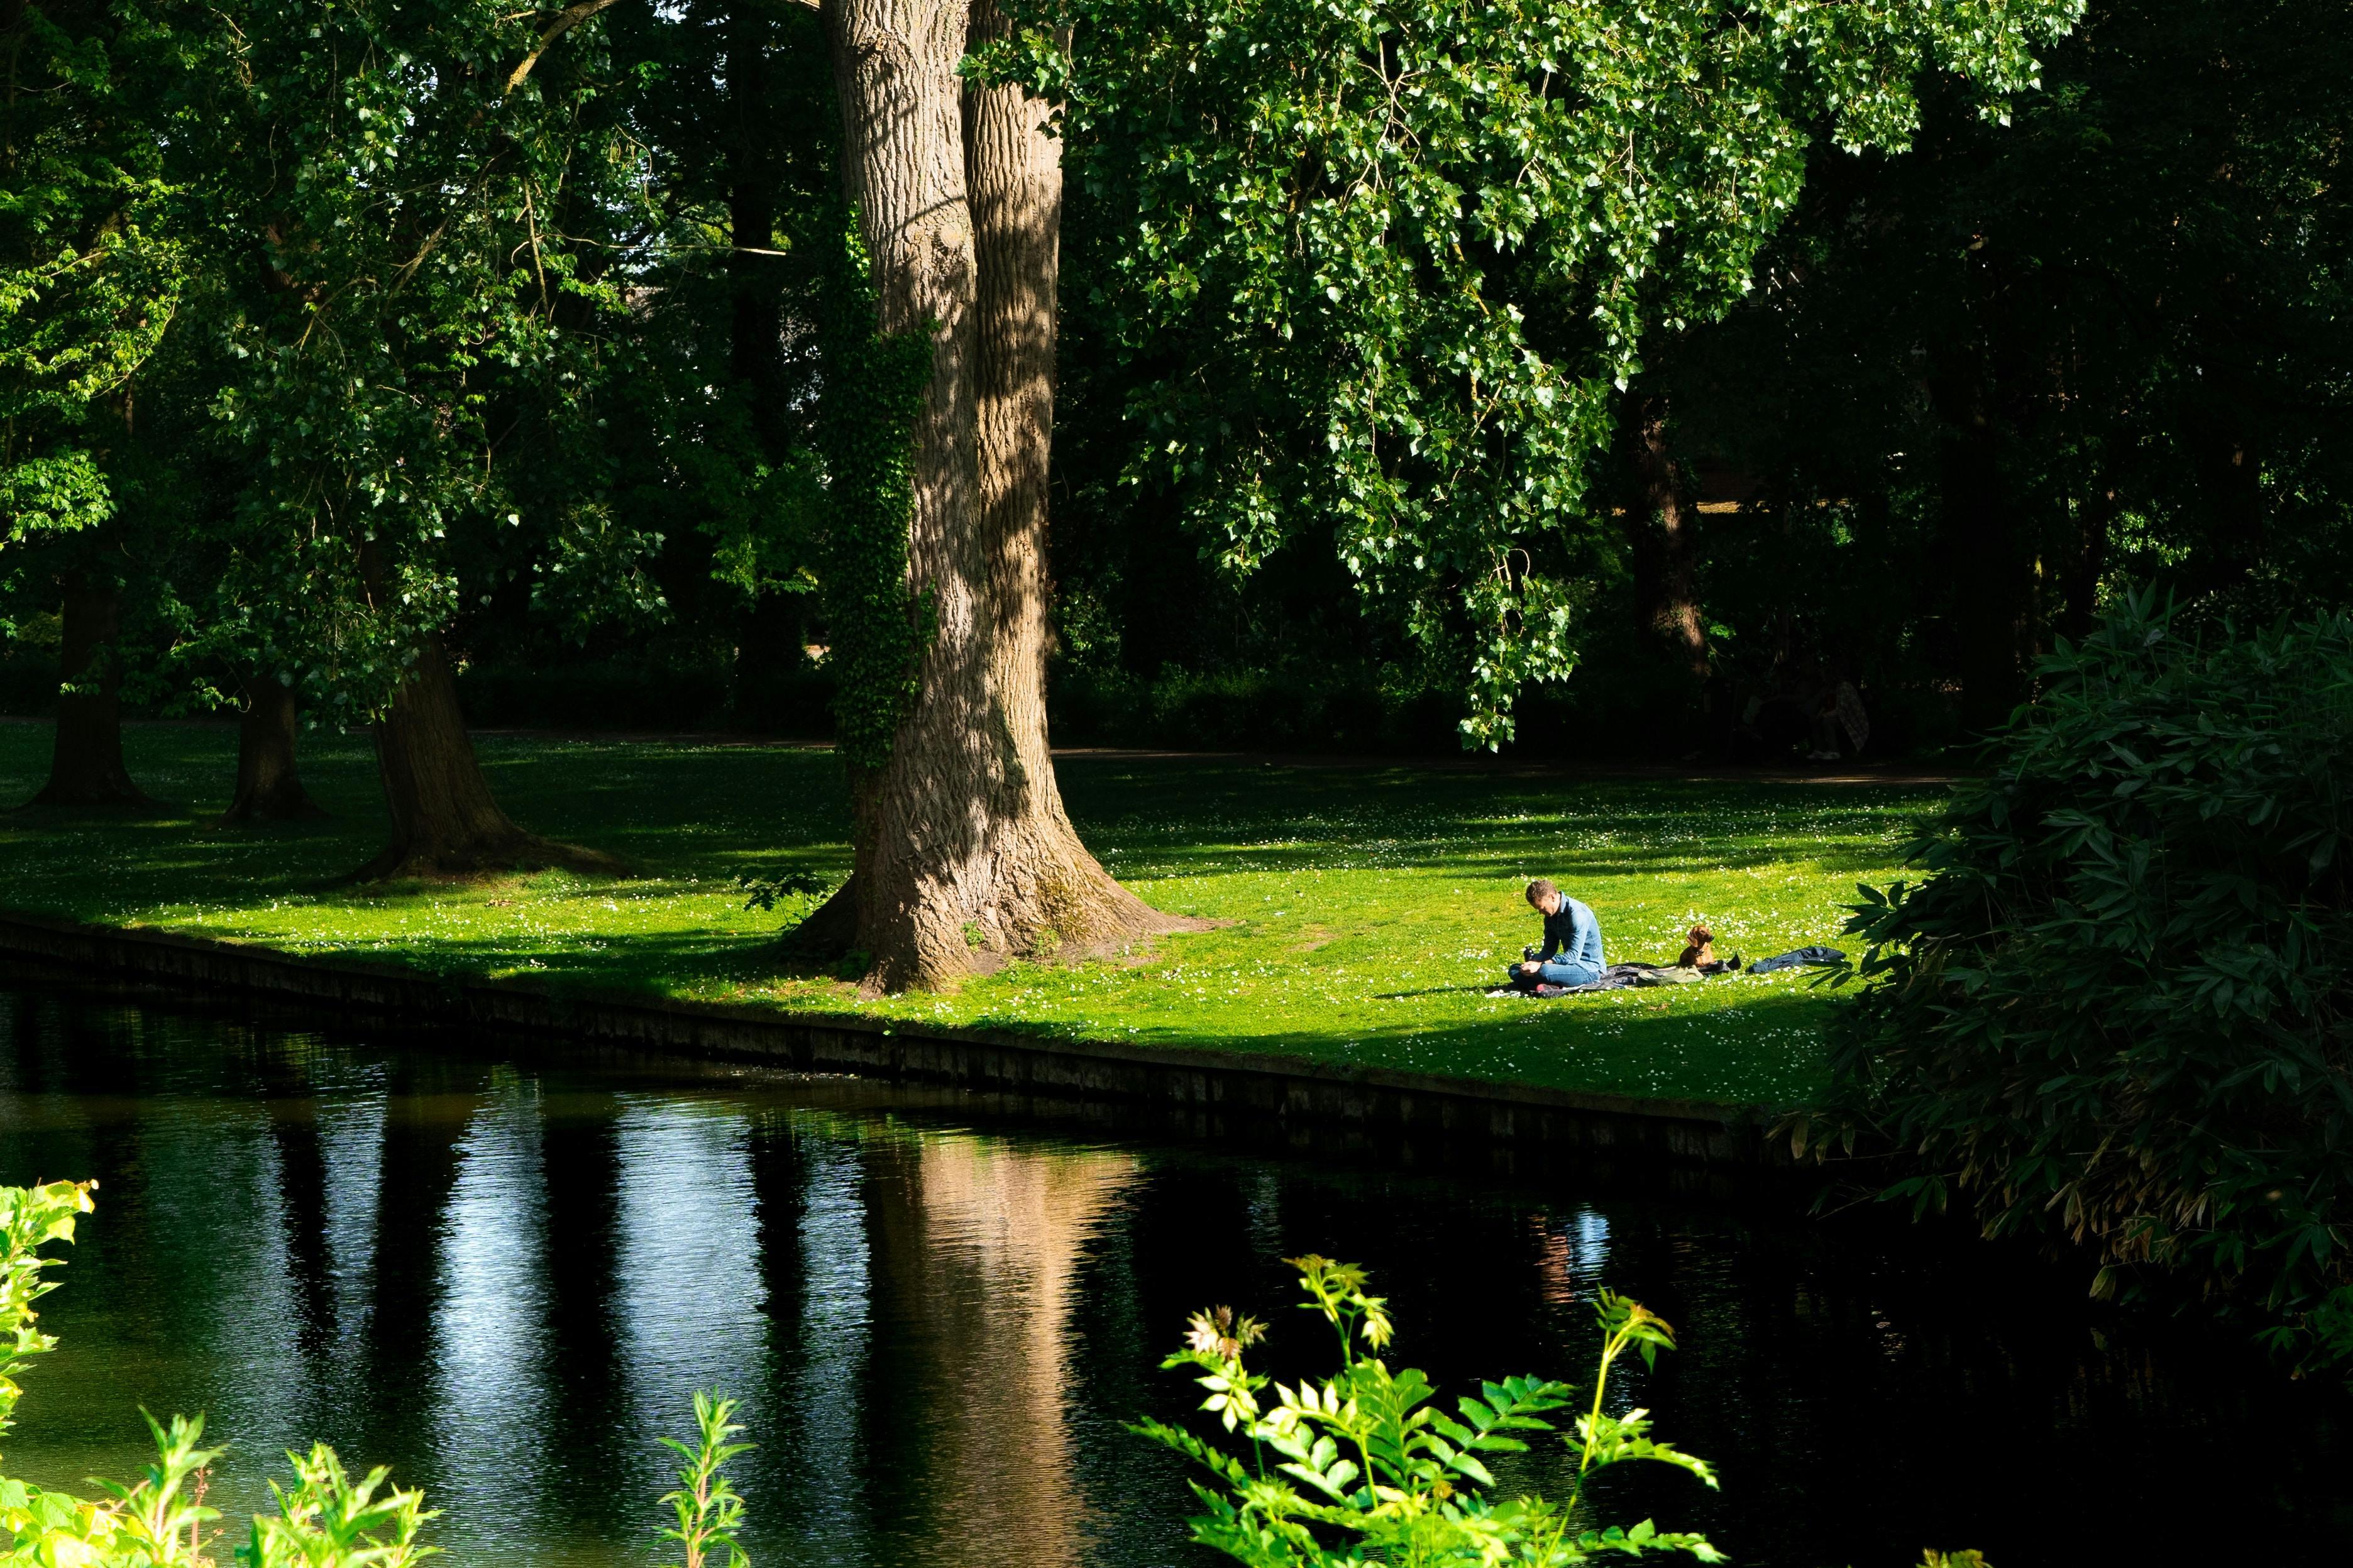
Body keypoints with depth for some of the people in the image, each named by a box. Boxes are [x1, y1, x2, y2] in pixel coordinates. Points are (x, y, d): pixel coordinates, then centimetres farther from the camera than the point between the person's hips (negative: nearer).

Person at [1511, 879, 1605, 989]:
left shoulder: (1576, 913, -20)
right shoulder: (1551, 915, 6)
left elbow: (1574, 955, -25)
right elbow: (1549, 949, 11)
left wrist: (1540, 965, -29)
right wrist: (1533, 962, -11)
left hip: (1589, 969, -9)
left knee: (1545, 971, -37)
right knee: (1515, 970, 1)